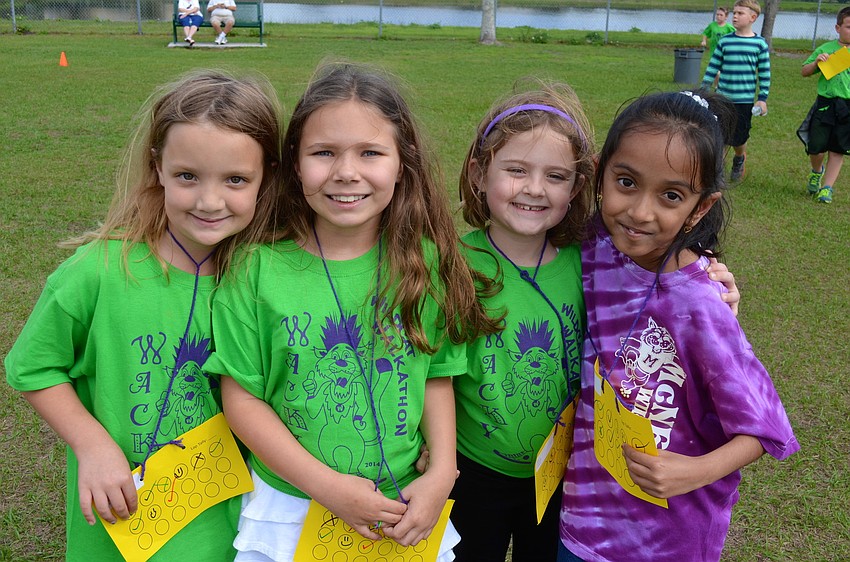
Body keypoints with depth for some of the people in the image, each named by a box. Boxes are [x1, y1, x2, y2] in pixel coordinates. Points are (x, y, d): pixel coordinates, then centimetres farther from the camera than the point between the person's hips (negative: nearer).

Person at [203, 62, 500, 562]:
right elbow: (242, 396, -9)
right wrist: (327, 485, -16)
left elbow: (437, 376, 0)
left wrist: (442, 472, -12)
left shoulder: (424, 261, -8)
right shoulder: (259, 268, -13)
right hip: (291, 511, -1)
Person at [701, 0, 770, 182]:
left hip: (745, 100, -1)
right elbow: (712, 67, 6)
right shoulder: (725, 41, 1)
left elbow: (764, 74, 1)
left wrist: (762, 99, -2)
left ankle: (739, 159, 38)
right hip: (722, 98, 1)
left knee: (738, 138, 7)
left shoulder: (760, 43, -3)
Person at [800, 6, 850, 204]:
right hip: (826, 104, 0)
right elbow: (804, 72, 8)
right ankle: (816, 171, 32)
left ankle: (827, 188, 11)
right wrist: (816, 62, -9)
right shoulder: (826, 49, 3)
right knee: (816, 148, 0)